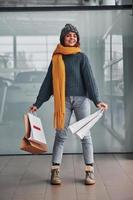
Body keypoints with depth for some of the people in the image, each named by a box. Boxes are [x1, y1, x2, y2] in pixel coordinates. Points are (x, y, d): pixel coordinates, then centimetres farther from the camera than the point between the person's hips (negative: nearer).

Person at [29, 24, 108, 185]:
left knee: (85, 134, 2)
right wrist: (38, 103, 6)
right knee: (60, 135, 2)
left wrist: (97, 100, -16)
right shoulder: (56, 58, 9)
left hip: (81, 99, -1)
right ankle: (55, 171, 6)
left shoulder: (81, 57, 5)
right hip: (63, 101, 1)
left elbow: (89, 79, -4)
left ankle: (89, 171, 6)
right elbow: (48, 82, 9)